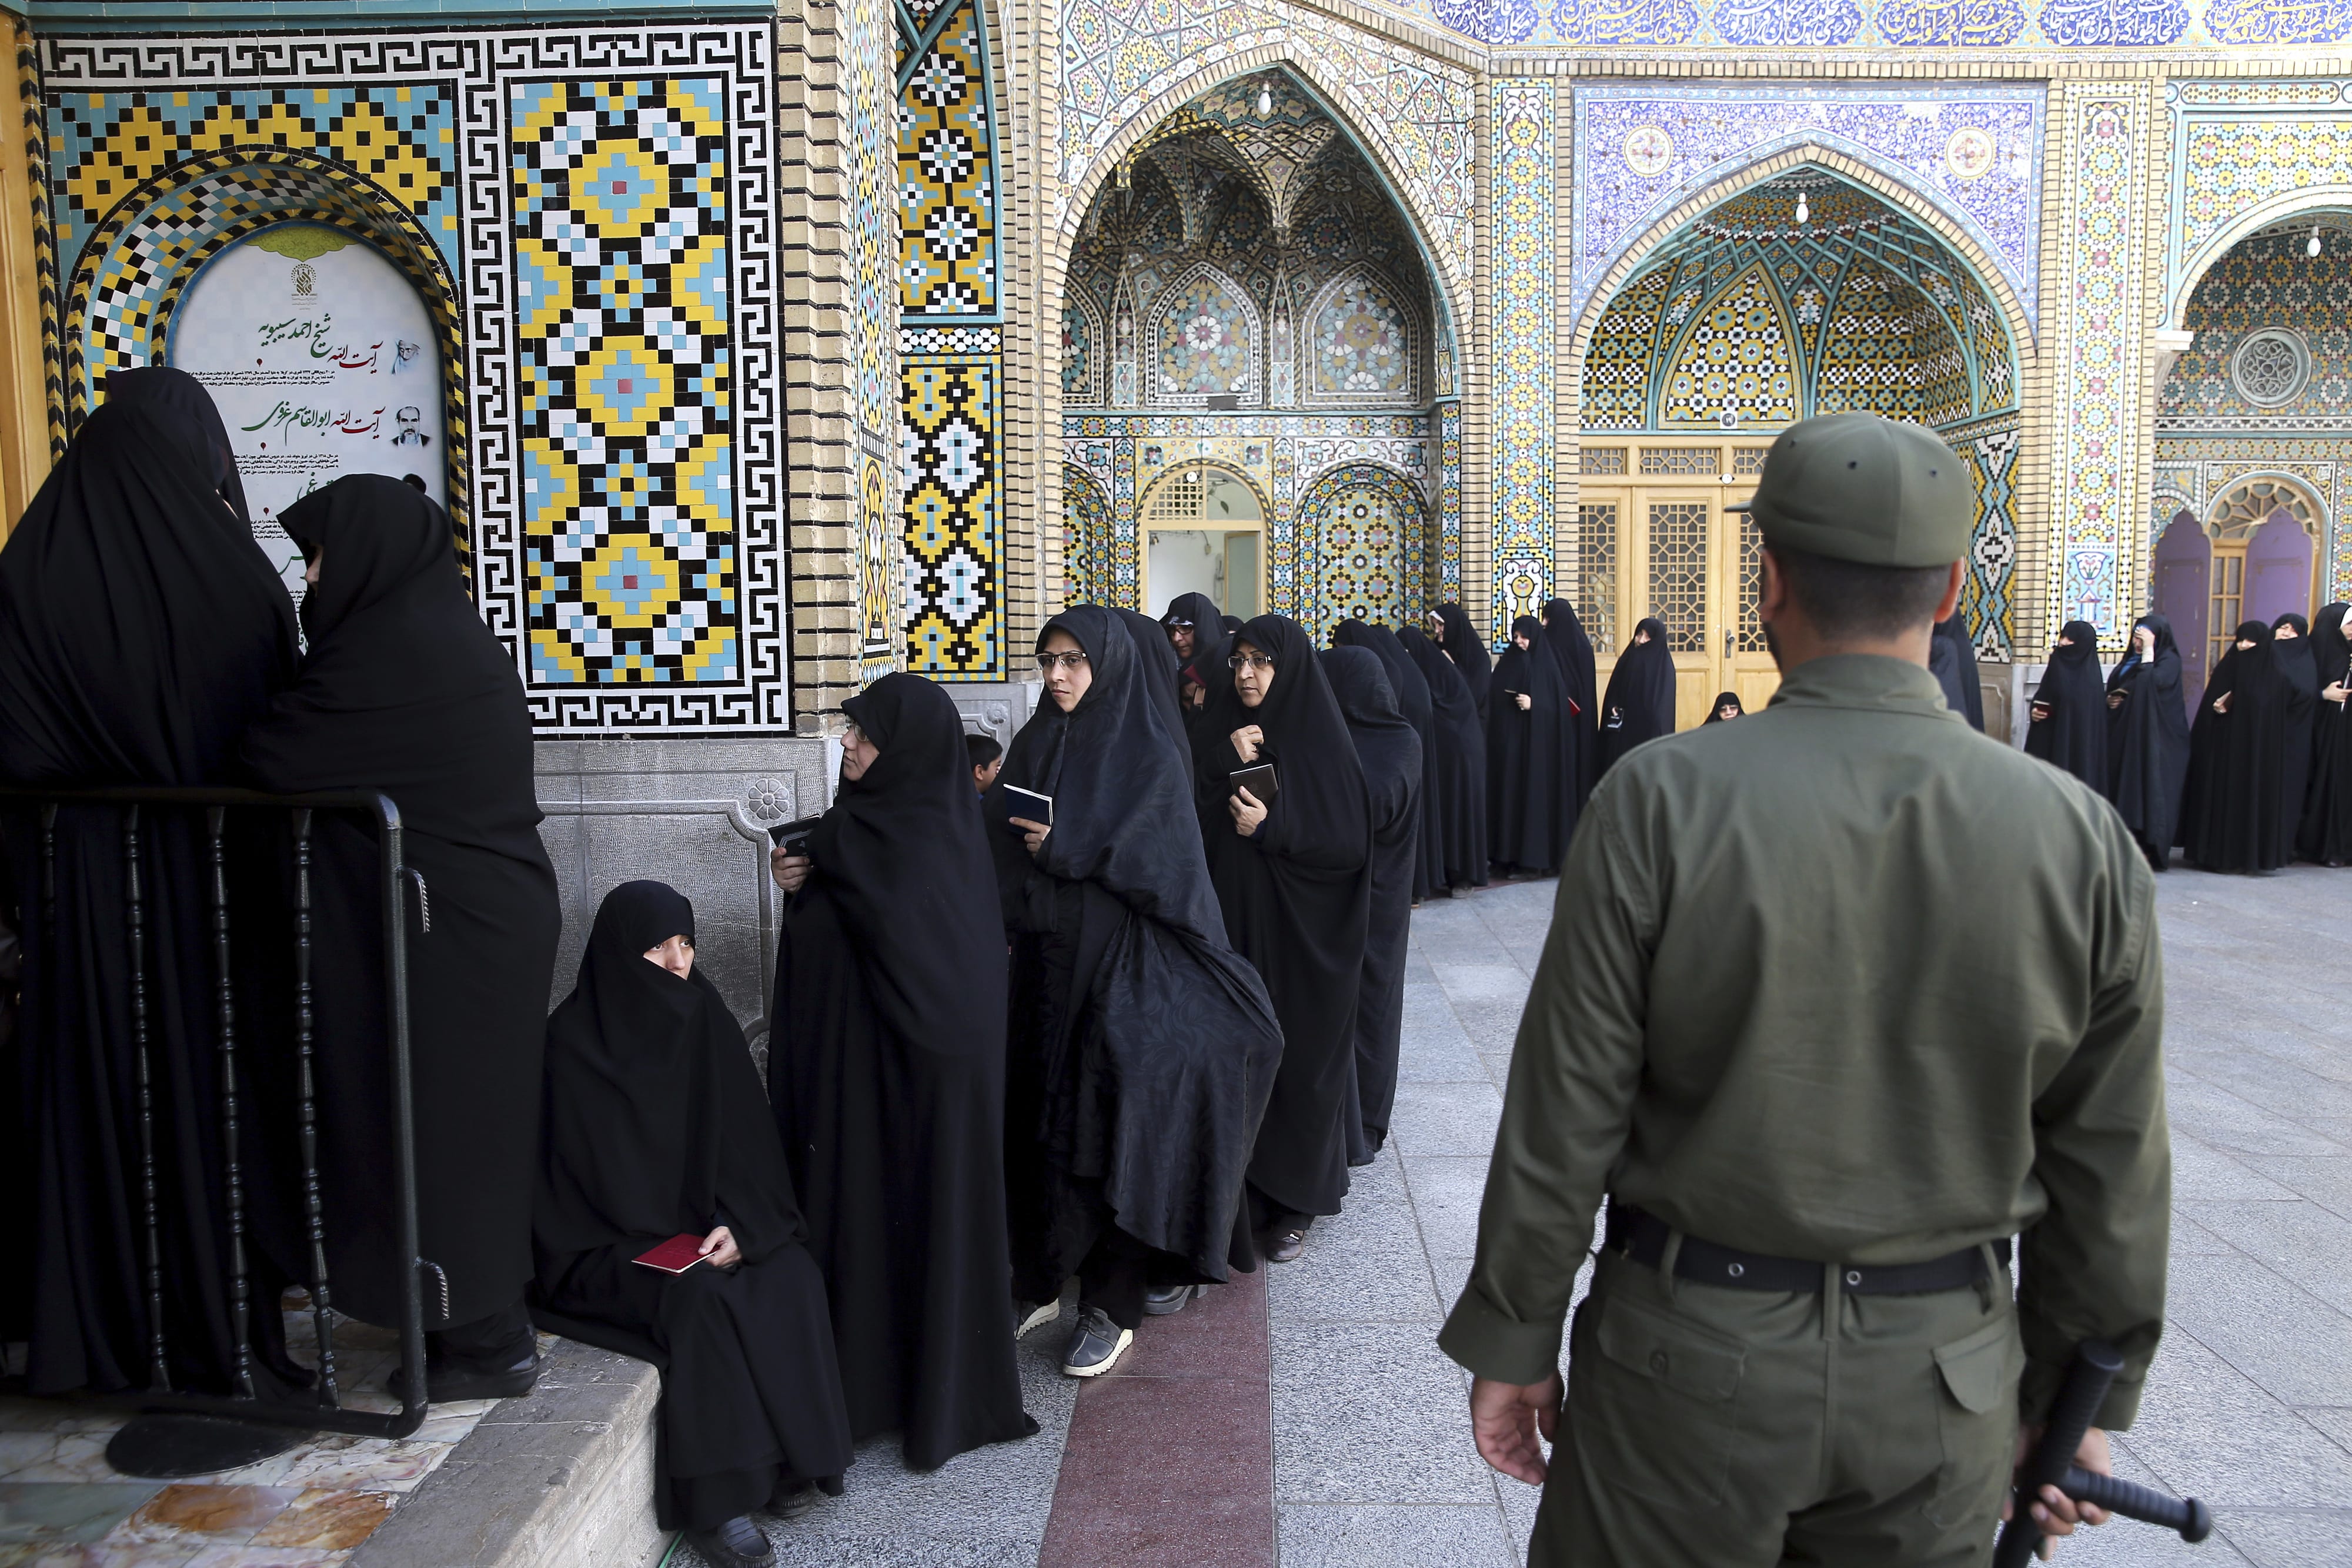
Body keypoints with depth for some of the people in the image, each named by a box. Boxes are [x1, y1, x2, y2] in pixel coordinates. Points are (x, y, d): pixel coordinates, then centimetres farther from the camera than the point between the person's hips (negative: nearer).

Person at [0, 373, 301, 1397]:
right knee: (213, 1087, 8)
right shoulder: (231, 574, -10)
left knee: (87, 1081, 12)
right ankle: (216, 1331, 17)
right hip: (206, 881, -2)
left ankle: (94, 1328, 22)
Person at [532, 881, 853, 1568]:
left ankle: (785, 1459, -9)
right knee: (700, 1297, -31)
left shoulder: (703, 1019, 3)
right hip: (613, 1245, -4)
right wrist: (670, 1249, -17)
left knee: (792, 1278, -21)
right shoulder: (574, 1040, -11)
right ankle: (714, 1500, -20)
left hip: (705, 1225, 5)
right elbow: (577, 1175, -10)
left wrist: (736, 1225, -14)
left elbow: (745, 1143, 3)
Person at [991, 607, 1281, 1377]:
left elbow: (1162, 863, -13)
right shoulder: (1034, 744, 8)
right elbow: (1003, 851, 11)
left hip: (1120, 960, -5)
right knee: (1040, 1117, 8)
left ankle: (1112, 1306, 9)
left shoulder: (1149, 751, -8)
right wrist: (1013, 925, -5)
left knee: (1115, 1121, -1)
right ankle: (1041, 1278, 22)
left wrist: (1067, 849, -17)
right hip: (1047, 960, 5)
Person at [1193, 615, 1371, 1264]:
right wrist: (1226, 766, -12)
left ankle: (1294, 1204, 18)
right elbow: (1190, 827, 0)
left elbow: (1350, 849, -9)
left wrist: (1272, 830, -18)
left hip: (1300, 942, -3)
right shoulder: (1220, 734, 6)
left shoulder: (1322, 745, -6)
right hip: (1231, 929, 4)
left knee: (1298, 1062, 4)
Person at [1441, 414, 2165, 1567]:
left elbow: (1565, 1115, -13)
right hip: (1945, 1380, 3)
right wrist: (2078, 1396, 14)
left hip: (1693, 1355, -2)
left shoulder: (1662, 800, -17)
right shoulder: (2080, 836, -8)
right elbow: (2112, 1169, 0)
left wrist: (1512, 1342, -1)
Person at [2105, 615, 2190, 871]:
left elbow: (2152, 683, -24)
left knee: (2147, 789, -9)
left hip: (2154, 739, -7)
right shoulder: (2131, 660, 17)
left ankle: (2147, 849, -7)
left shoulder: (2169, 660, -5)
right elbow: (2112, 689, 25)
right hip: (2124, 737, 7)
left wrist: (2148, 649, -16)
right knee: (2122, 788, 5)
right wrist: (2110, 700, 3)